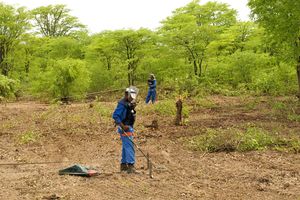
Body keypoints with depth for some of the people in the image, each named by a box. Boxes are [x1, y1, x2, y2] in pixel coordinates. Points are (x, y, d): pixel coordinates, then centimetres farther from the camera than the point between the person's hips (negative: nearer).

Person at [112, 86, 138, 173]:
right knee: (129, 147, -12)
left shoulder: (129, 104, 12)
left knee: (125, 147, 15)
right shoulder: (122, 104, -17)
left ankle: (123, 165, 23)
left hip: (129, 128, 10)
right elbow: (115, 116, -22)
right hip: (125, 128, -10)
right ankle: (130, 166, -13)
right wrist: (123, 126, -23)